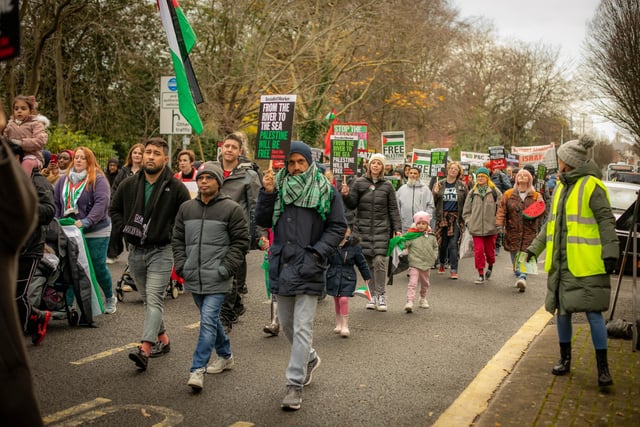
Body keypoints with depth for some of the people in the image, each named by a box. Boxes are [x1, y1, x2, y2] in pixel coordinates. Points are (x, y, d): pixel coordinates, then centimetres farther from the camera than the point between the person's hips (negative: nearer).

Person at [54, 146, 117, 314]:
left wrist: (86, 222, -26)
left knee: (98, 266, 2)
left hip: (96, 232, -4)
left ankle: (110, 299, 23)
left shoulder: (98, 179, -7)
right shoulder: (64, 180, 9)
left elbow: (102, 203, -19)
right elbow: (56, 202, 10)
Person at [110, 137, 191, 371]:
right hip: (135, 252, 5)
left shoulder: (176, 188, -7)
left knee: (154, 299, -13)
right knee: (148, 299, 14)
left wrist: (172, 235, -7)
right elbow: (114, 209, 18)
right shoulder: (129, 185, 4)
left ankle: (145, 348, -21)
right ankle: (162, 339, 28)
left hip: (161, 251, -5)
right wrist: (125, 229, 4)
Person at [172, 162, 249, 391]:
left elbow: (241, 242, -5)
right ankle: (225, 356, 35)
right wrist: (181, 266, 5)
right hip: (194, 278, 6)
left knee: (208, 320, -11)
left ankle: (198, 369, -8)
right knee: (210, 319, 17)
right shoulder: (186, 208, 10)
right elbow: (177, 240, 16)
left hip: (217, 280, -6)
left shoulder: (231, 209, -5)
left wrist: (225, 268, -12)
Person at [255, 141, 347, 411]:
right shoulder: (278, 187, 5)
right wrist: (267, 193, -11)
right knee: (286, 324, 17)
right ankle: (309, 359, 42)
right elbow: (262, 221, 1)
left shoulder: (325, 190, -3)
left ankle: (295, 384, 3)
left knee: (302, 328, -4)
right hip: (282, 264, 5)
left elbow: (338, 227, -1)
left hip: (309, 268, -4)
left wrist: (318, 251, -12)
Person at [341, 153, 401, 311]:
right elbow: (352, 205, 7)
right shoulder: (359, 183, 7)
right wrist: (346, 195, -13)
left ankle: (381, 295, -2)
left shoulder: (387, 186, 8)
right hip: (363, 228, 1)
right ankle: (372, 295, 11)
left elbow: (393, 209, 8)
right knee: (368, 262, 2)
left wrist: (398, 229, 1)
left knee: (379, 261, -11)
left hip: (381, 229, -1)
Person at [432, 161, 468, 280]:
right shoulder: (439, 184, 6)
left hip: (456, 218, -1)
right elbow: (434, 202, 7)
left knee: (453, 244, -7)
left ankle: (454, 270, -3)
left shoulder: (462, 186, 4)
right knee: (442, 243, 9)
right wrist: (435, 193, -12)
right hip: (442, 217, 1)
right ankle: (441, 264, 34)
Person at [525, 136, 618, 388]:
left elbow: (606, 221, -11)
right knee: (562, 310, 12)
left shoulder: (591, 186, -8)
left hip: (586, 263, -7)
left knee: (593, 311, -4)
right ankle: (565, 359, 26)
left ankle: (602, 367, 6)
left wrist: (610, 252, -18)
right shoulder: (560, 187, 16)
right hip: (561, 262, 8)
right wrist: (535, 248, 22)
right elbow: (551, 223, 23)